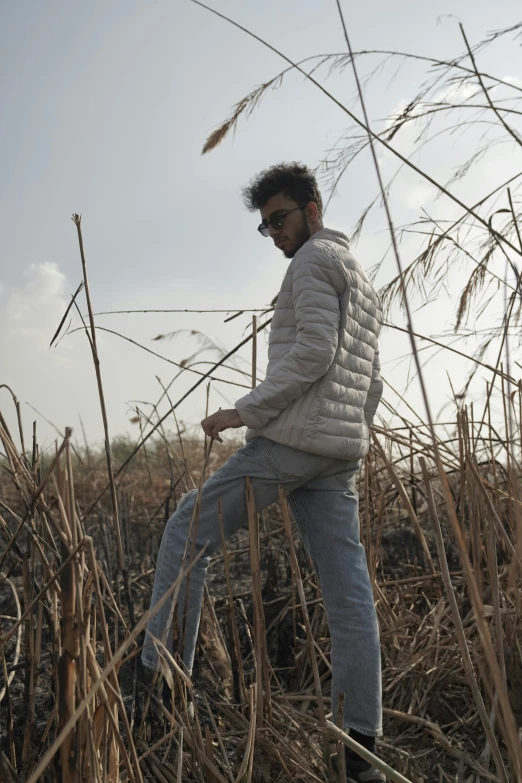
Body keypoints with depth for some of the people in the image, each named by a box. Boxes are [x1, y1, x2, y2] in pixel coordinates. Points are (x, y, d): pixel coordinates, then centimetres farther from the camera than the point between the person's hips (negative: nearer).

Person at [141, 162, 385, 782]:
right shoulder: (364, 283, 28)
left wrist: (245, 411, -13)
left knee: (188, 532, 2)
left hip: (289, 439, -9)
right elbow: (371, 383, 26)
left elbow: (312, 353, -15)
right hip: (341, 453, 9)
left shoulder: (315, 259, 0)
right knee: (347, 591, 2)